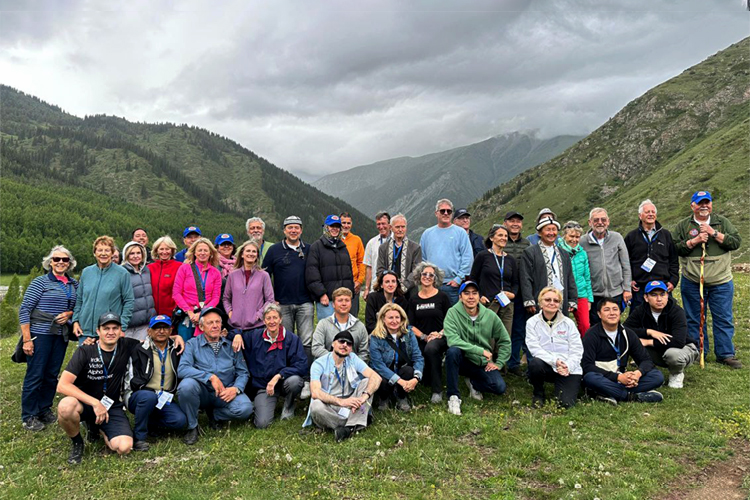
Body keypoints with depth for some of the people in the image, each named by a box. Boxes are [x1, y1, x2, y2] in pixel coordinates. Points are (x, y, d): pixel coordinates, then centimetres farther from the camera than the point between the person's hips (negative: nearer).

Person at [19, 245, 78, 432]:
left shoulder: (74, 284, 9)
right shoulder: (40, 282, -7)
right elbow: (24, 310, -10)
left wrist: (69, 314, -5)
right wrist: (27, 339, -14)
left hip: (61, 336, 5)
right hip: (40, 334, -5)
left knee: (52, 375, 12)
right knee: (35, 375, 1)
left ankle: (44, 410, 27)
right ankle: (28, 417, 14)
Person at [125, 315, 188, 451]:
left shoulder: (176, 350, 7)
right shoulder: (139, 350, -4)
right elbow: (133, 380, -7)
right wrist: (155, 392, -18)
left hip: (165, 400, 3)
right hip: (137, 397, -3)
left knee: (180, 420, -22)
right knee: (149, 396, -38)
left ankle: (149, 423, 5)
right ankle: (139, 437, -18)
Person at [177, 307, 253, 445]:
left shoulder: (231, 345, 7)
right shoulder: (193, 344, 1)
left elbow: (243, 372, 4)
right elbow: (182, 369, -15)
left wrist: (236, 388, -17)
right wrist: (210, 377, -23)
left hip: (226, 393, 1)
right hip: (203, 393, -1)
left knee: (245, 408, -27)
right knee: (186, 385, -33)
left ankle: (214, 414, 8)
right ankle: (192, 427, -6)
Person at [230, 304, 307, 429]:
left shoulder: (292, 339, -7)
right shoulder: (254, 336, 3)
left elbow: (302, 366, -16)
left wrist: (278, 376, -25)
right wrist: (237, 335, -7)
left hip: (283, 383, 0)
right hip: (262, 386, 1)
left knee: (294, 380, -36)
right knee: (262, 423, -22)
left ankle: (288, 407, -1)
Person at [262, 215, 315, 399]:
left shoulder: (309, 250, 9)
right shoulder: (274, 250, 5)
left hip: (305, 303, 0)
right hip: (282, 304, 0)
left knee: (307, 342, -4)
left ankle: (307, 380, 0)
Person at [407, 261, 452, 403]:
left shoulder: (442, 297, 1)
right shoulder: (413, 299, 8)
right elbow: (411, 325, 5)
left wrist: (440, 334, -15)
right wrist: (425, 337, -10)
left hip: (440, 338, -3)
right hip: (421, 340, 3)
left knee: (431, 348, -39)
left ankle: (437, 391, -25)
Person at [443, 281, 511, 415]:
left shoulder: (490, 316, -2)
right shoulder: (453, 313, -13)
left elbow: (505, 341, 8)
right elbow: (452, 340, -27)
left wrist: (499, 363, -1)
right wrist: (480, 350, -28)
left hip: (483, 364, 3)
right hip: (463, 360, -3)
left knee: (500, 387, -21)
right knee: (453, 351, -35)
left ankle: (473, 382, 13)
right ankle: (453, 396, -20)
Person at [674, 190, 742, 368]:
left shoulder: (722, 222, 7)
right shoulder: (683, 225, 4)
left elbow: (736, 241, -4)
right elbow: (675, 248, -3)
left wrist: (714, 233, -12)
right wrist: (695, 241, -14)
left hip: (721, 282, 1)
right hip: (692, 282, 0)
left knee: (724, 319, 5)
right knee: (694, 319, 8)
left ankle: (725, 354, 16)